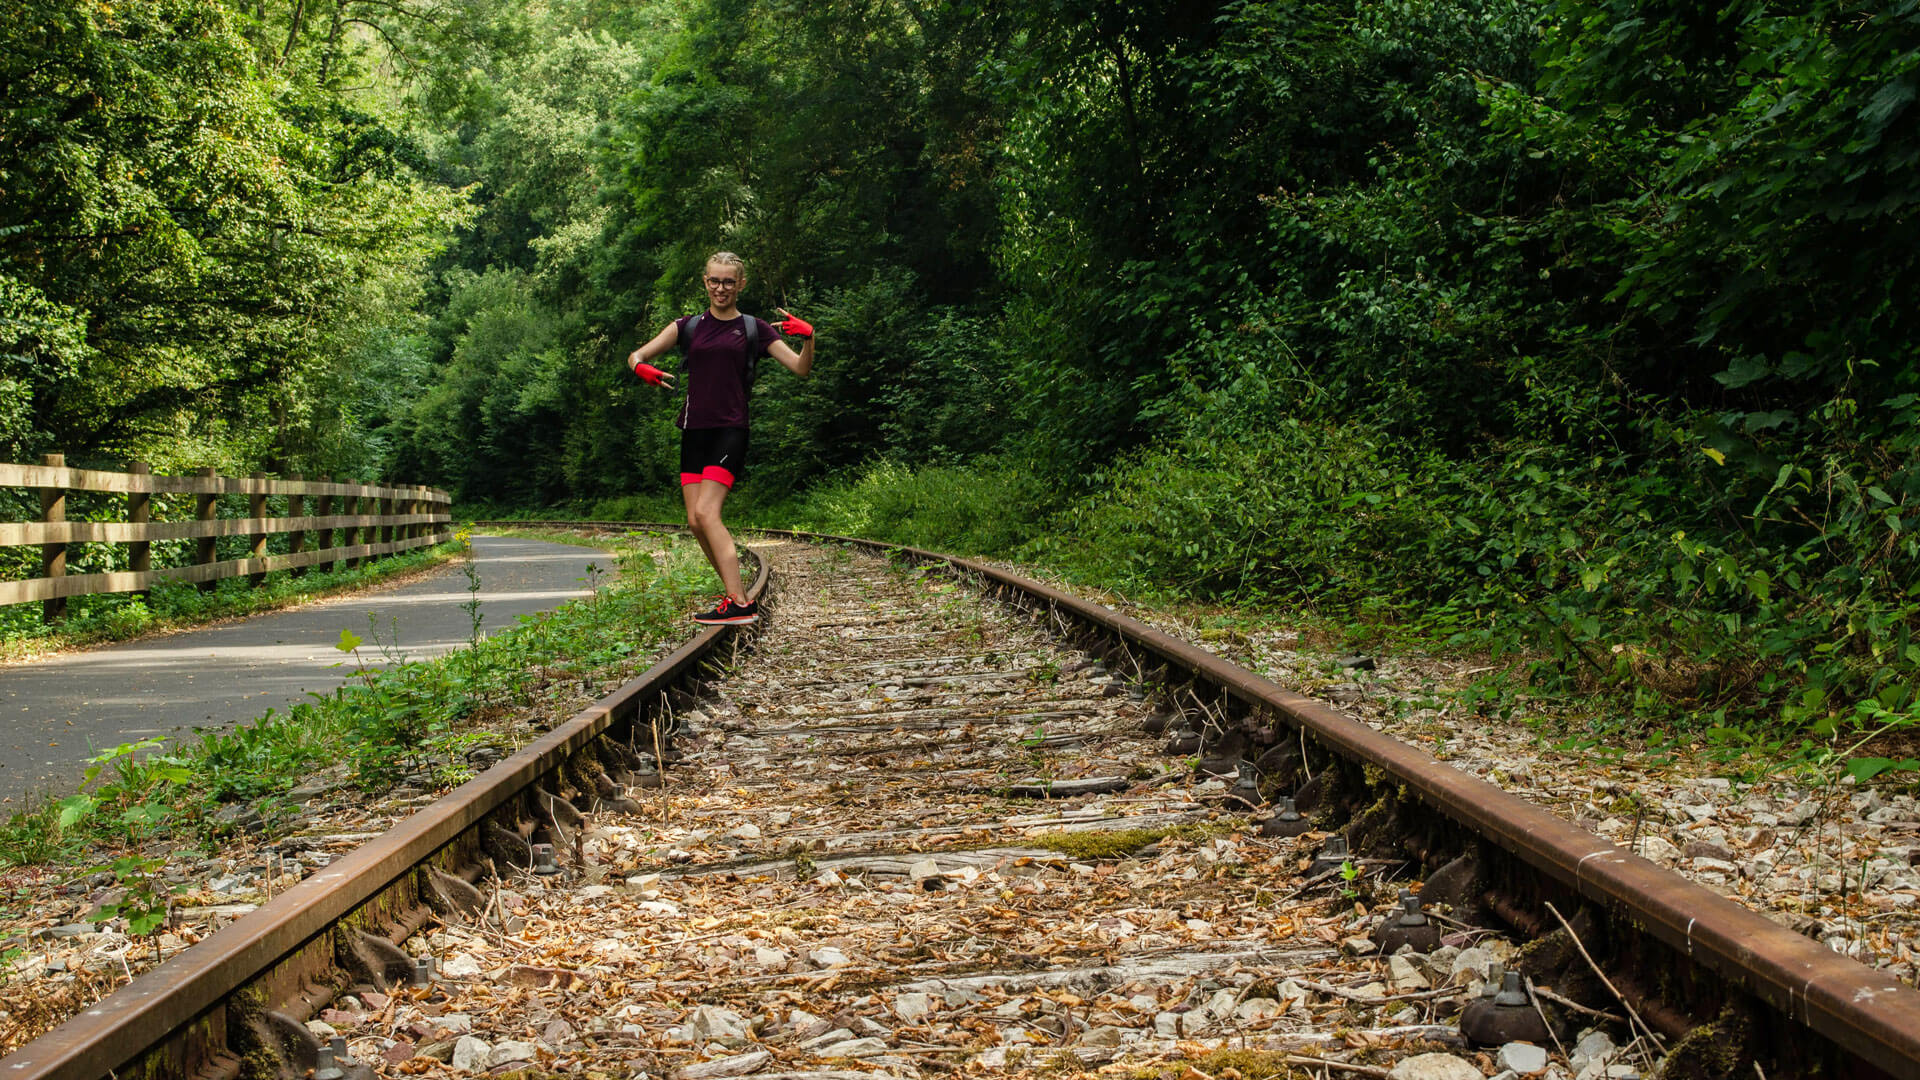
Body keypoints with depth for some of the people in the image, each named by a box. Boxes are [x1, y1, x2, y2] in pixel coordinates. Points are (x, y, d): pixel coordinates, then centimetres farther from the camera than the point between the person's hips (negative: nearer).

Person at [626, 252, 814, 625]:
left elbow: (801, 368, 1)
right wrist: (641, 368, -12)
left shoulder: (754, 329, 5)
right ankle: (739, 595, 12)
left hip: (730, 430, -5)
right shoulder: (689, 326, 13)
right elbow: (636, 356, 12)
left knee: (706, 512, -20)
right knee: (695, 521, 0)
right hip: (694, 430, 5)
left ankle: (739, 604, -22)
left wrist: (807, 338, -19)